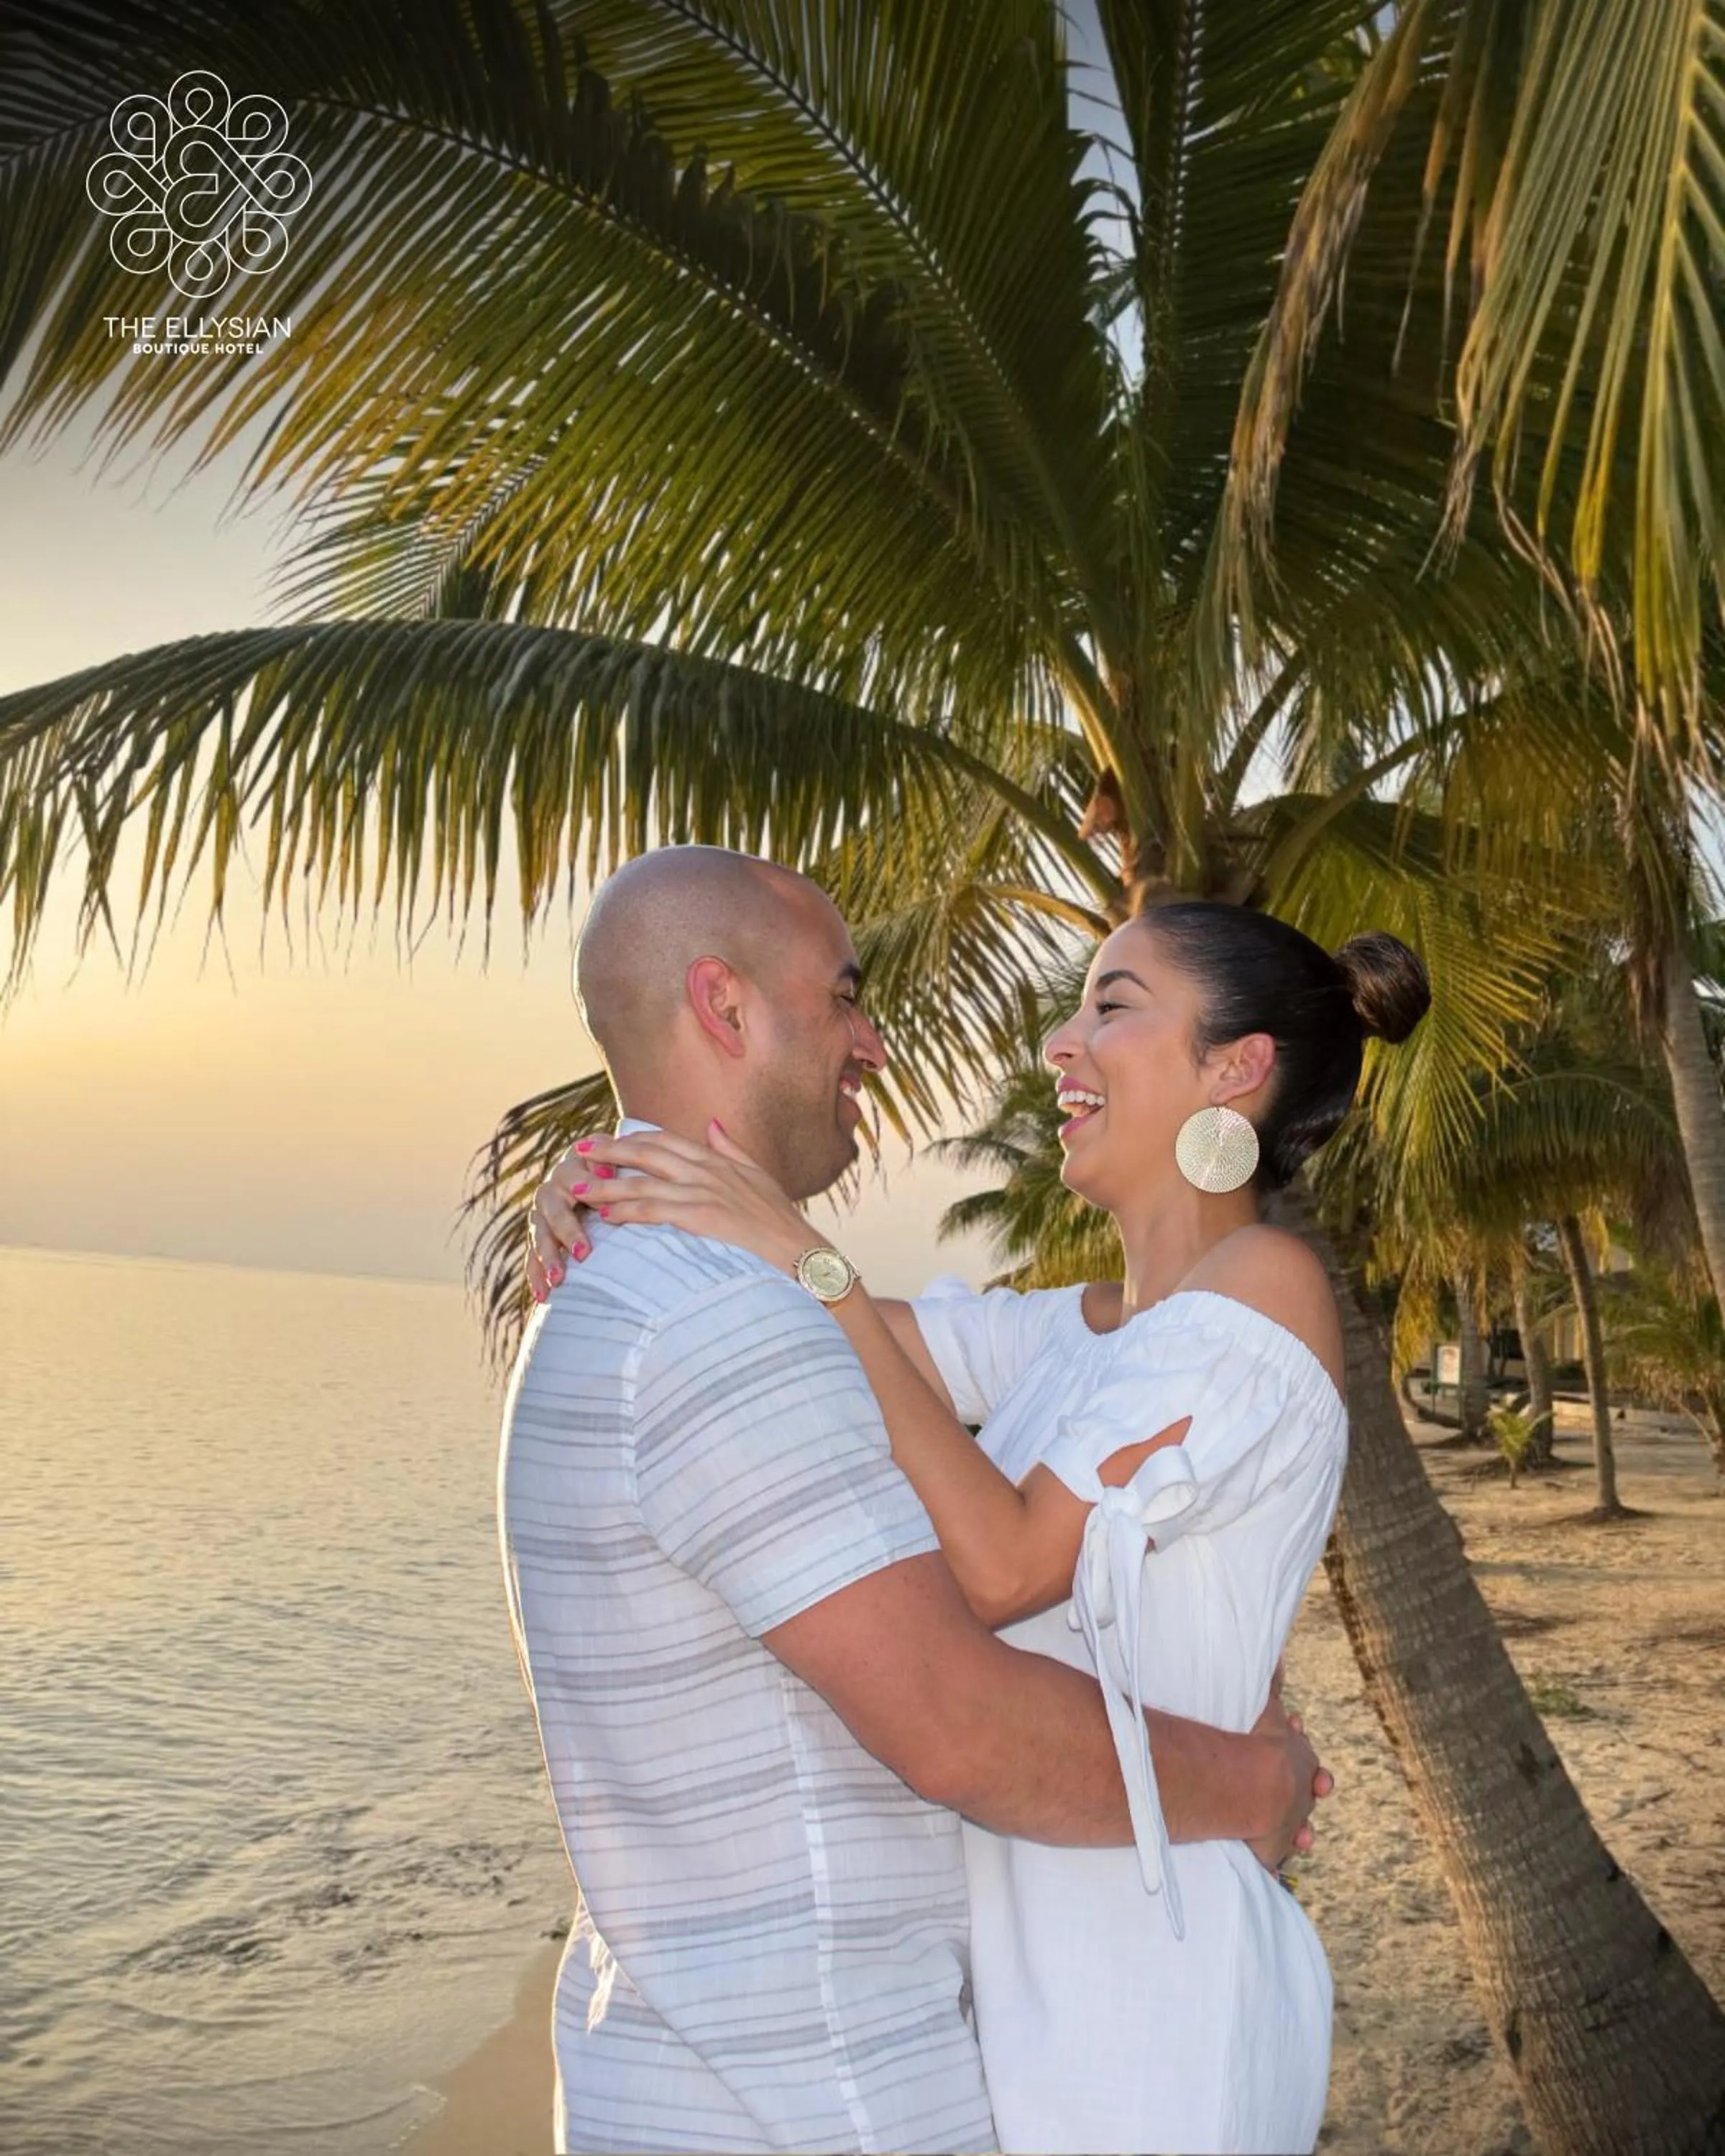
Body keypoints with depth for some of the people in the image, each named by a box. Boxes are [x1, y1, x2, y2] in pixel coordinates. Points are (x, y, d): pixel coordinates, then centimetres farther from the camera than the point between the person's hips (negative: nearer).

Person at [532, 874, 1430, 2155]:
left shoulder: (1264, 1291, -16)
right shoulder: (1088, 1333, 9)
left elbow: (1002, 1567, -23)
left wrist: (812, 1269, -23)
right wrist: (618, 1209, -13)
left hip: (1141, 1989, -7)